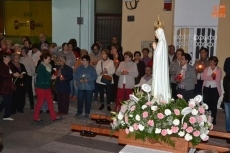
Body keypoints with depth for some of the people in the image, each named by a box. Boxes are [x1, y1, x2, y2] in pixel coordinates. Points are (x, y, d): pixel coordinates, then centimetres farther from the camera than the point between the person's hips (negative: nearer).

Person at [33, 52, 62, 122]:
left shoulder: (48, 66, 6)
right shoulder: (40, 67, -17)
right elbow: (40, 78, -24)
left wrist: (53, 76, -6)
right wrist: (51, 78, -20)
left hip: (47, 87, 8)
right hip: (40, 87, -8)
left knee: (50, 101, 9)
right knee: (40, 102, 2)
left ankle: (53, 116, 16)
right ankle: (36, 117, 16)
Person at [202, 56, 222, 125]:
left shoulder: (219, 69, -1)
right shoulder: (206, 69, 7)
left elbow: (218, 79, -14)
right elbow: (203, 77, -6)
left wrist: (208, 77, -11)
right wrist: (212, 77, -16)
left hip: (215, 89, -2)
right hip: (206, 88, 3)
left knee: (214, 104, 3)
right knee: (206, 104, 4)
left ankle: (213, 120, 11)